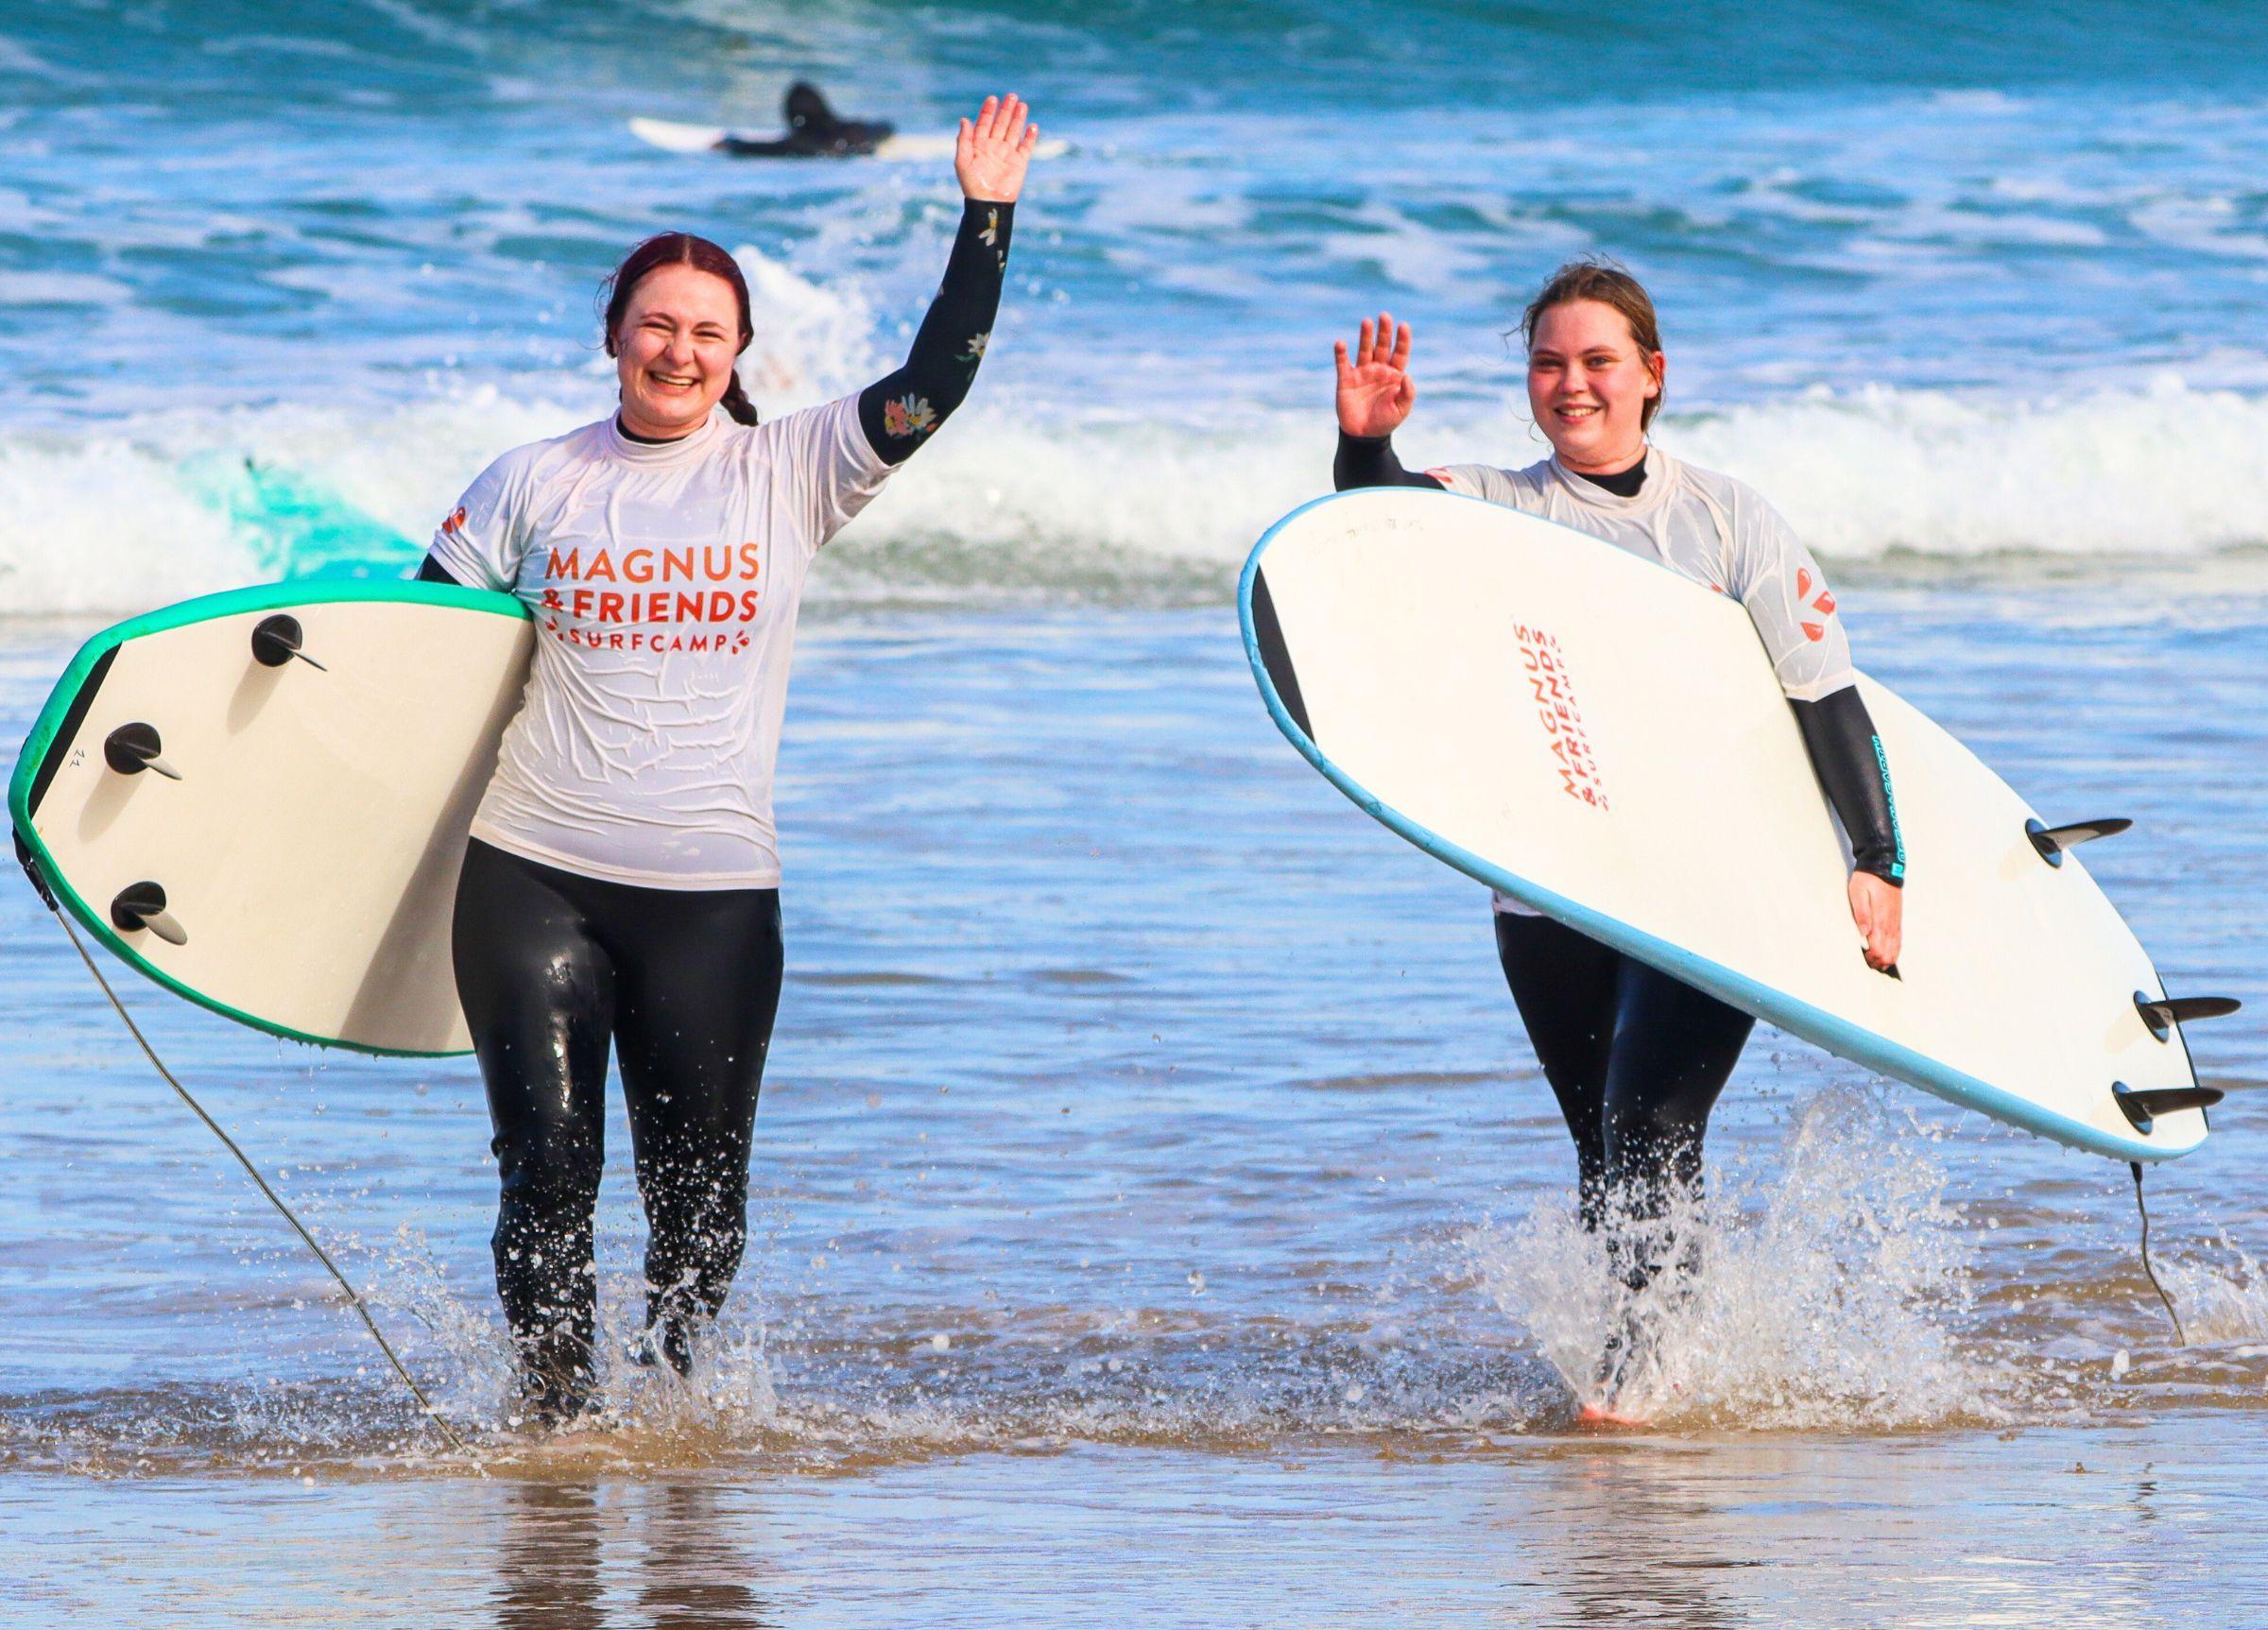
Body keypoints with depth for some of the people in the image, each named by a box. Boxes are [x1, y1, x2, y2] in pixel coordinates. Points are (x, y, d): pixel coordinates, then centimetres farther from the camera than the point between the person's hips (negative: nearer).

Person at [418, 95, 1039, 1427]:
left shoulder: (790, 472, 4)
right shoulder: (536, 485, 6)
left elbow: (938, 383, -4)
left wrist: (988, 218, -8)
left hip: (713, 887, 0)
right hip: (533, 875, 0)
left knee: (701, 1197, 3)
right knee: (547, 1166, -8)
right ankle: (558, 1418, 2)